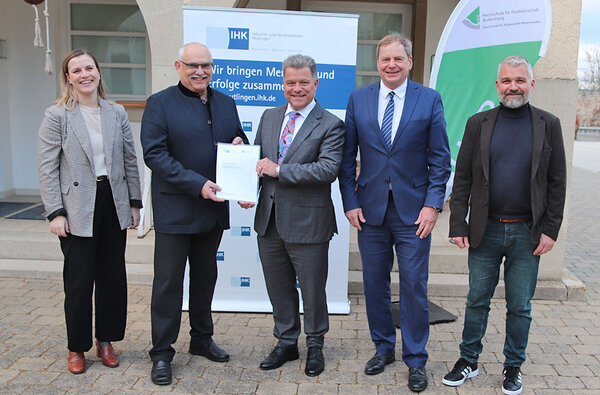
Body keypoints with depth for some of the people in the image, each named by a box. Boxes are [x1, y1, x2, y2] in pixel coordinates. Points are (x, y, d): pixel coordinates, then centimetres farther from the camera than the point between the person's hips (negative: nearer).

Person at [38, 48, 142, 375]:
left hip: (113, 204, 3)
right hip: (78, 209, -3)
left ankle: (106, 341, 28)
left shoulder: (117, 113, 7)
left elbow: (130, 160, 10)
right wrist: (55, 212, -11)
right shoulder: (57, 116, -3)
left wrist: (134, 202, 7)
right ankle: (77, 347, 23)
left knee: (113, 275, 10)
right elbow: (47, 168, -5)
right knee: (79, 280, 4)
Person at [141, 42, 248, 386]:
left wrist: (240, 145, -5)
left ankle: (202, 339, 34)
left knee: (206, 277, 18)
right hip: (175, 210, -5)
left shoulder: (226, 103, 11)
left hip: (214, 209, 6)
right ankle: (162, 354, 15)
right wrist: (196, 184, -22)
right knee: (168, 282, 2)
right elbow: (154, 154, -14)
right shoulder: (160, 103, -5)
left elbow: (239, 140, 21)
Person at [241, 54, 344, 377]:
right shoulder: (269, 117, 11)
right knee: (279, 288, 17)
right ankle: (286, 343, 36)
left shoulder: (330, 125, -7)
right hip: (269, 219, 5)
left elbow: (328, 169, -20)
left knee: (312, 289, 10)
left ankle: (315, 345, 32)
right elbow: (257, 158, 14)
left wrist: (279, 170, -21)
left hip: (307, 223, -5)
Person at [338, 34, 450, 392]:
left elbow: (440, 158, 0)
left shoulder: (430, 100, 0)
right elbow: (348, 157, 6)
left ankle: (416, 360, 21)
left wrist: (432, 204, -7)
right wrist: (350, 202, -1)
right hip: (370, 210, 2)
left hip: (413, 211, -2)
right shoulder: (358, 99, 5)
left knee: (414, 287, 4)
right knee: (375, 283, 11)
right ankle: (383, 348, 31)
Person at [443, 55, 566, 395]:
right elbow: (462, 179, 2)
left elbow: (557, 182, 2)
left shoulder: (548, 125, 2)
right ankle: (469, 361, 26)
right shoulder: (478, 124, 3)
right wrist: (458, 224, -4)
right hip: (485, 230, 1)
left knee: (520, 306, 10)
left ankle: (513, 367, 28)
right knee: (477, 300, 10)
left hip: (527, 232, 0)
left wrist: (551, 229, -4)